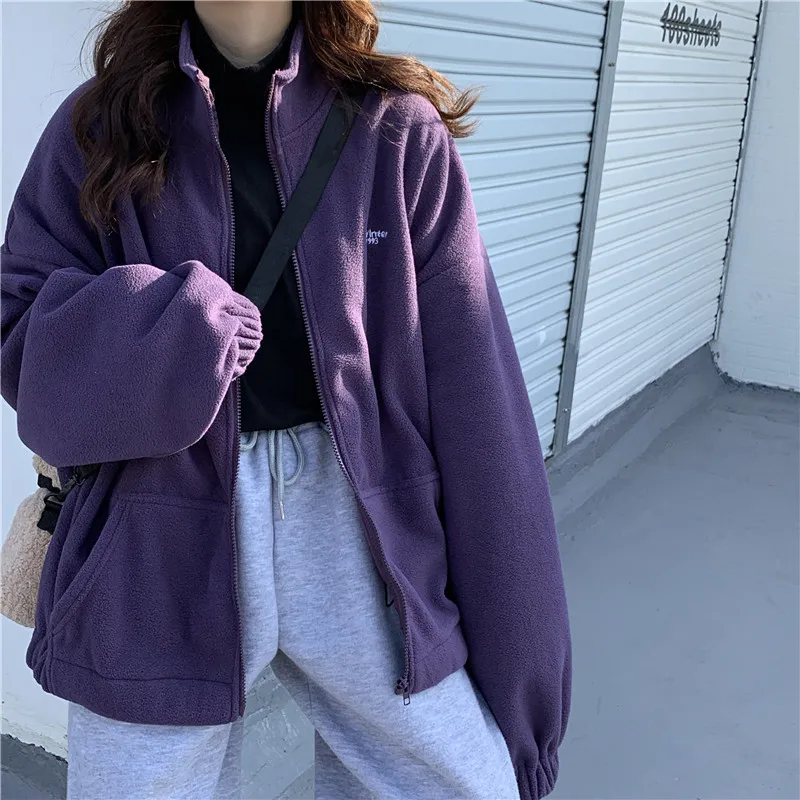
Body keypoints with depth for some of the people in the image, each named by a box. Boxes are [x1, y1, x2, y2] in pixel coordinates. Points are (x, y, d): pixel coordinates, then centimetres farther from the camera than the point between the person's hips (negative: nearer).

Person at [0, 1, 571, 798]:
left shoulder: (397, 130, -1)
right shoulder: (101, 123, 3)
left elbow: (473, 398, -4)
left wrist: (512, 642, -3)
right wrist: (174, 330, -16)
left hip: (359, 526, 0)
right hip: (161, 549, 1)